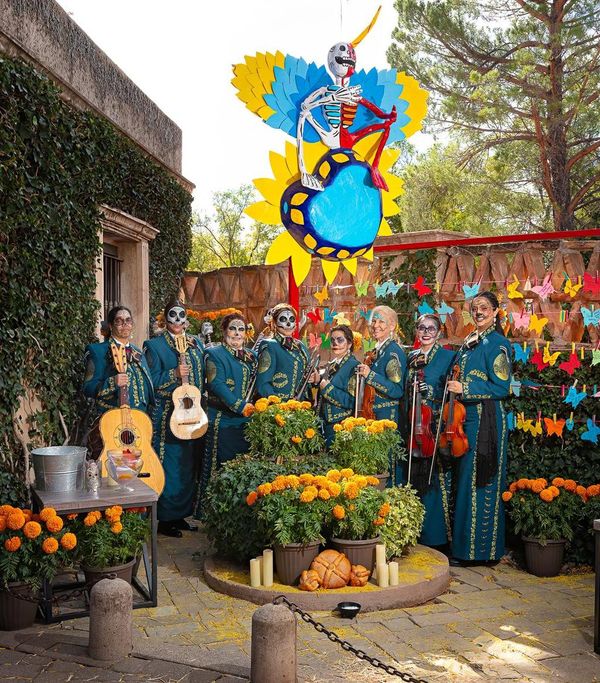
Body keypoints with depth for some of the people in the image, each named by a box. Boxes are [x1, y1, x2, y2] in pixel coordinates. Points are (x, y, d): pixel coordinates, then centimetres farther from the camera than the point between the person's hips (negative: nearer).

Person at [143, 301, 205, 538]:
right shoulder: (155, 345, -3)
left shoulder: (195, 344, 14)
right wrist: (174, 374, -20)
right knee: (169, 468, -4)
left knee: (189, 467, 11)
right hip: (167, 418, -6)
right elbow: (152, 382, -10)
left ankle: (181, 515, 22)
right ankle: (165, 519, 7)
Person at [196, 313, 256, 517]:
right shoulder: (215, 354, -2)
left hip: (247, 421, 6)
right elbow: (216, 384, -14)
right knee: (219, 469, -4)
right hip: (223, 421, -6)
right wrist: (241, 406, -19)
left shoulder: (251, 357, 18)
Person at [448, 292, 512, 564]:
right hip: (466, 418, 8)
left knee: (480, 482, -4)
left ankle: (481, 547, 5)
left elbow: (501, 388, -14)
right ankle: (463, 540, 20)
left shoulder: (497, 343, -9)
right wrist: (454, 387, 8)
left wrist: (465, 389, -18)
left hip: (486, 420, -8)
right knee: (463, 478, 11)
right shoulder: (469, 342, 15)